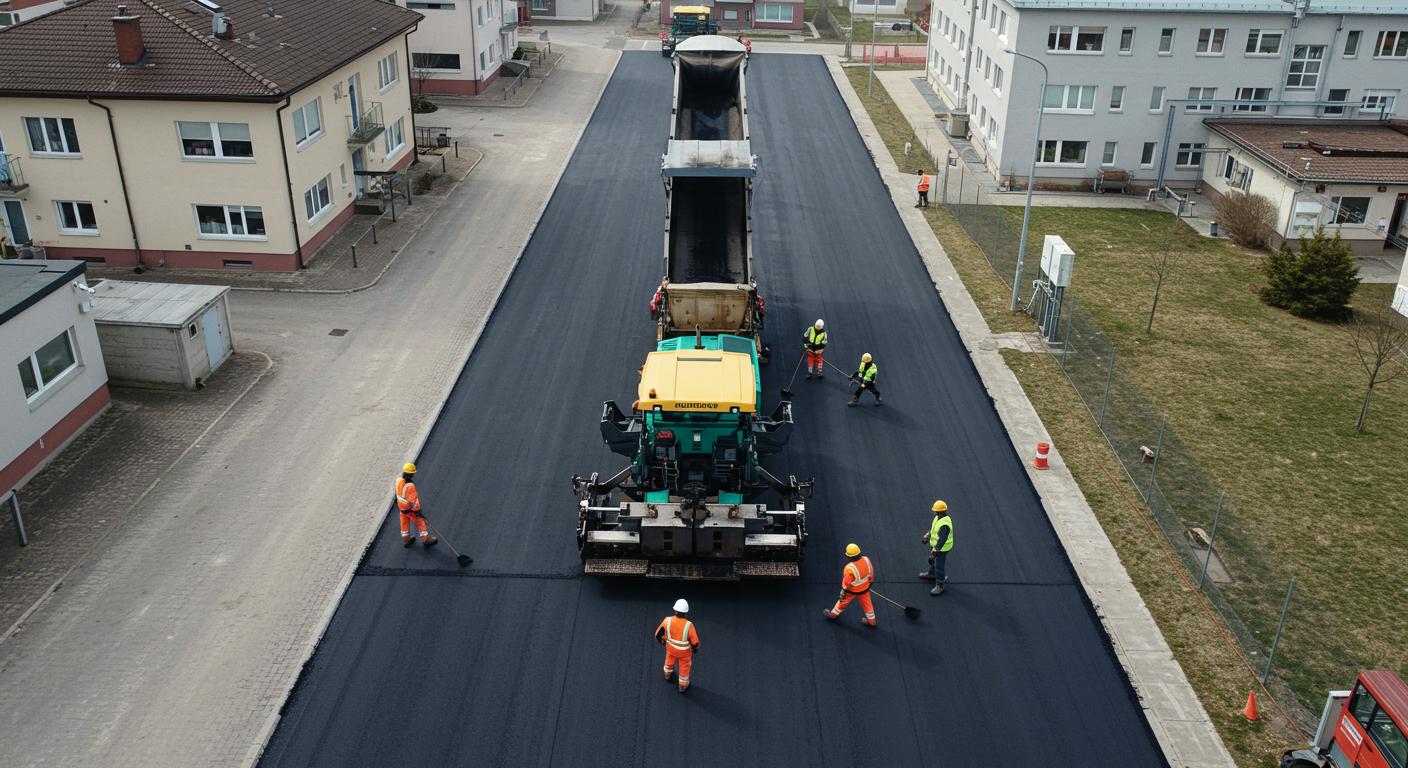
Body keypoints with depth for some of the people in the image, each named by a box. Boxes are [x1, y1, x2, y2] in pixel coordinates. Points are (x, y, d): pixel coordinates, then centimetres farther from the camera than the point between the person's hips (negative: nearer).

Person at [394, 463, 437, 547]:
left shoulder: (399, 480, -12)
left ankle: (406, 540, 38)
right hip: (410, 508, -7)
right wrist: (417, 511, -20)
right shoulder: (410, 486, -36)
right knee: (420, 522, 12)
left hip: (401, 506, 7)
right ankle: (425, 539, 25)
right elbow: (413, 500, -30)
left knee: (404, 523, 22)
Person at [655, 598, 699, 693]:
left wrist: (661, 641, 8)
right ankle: (683, 686, 49)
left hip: (671, 647, 3)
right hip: (684, 650, -2)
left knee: (670, 660, 35)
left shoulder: (667, 621, -32)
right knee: (684, 667, 26)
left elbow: (658, 634, -17)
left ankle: (668, 675, 64)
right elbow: (695, 641, -25)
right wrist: (696, 648, 1)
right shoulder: (689, 625, -39)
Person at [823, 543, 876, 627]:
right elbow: (871, 571, -3)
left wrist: (843, 593, -9)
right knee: (867, 603, 26)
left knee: (843, 601, 22)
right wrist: (870, 581, 17)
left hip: (853, 590, -4)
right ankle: (871, 621, 45)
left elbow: (846, 583, -25)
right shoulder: (866, 560, -22)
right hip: (865, 588, 4)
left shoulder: (850, 568, -39)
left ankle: (833, 614, 47)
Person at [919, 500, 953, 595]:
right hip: (935, 544, 10)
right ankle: (931, 574, 55)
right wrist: (928, 535, 22)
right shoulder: (938, 517, -6)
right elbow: (933, 527, 14)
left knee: (939, 566, 3)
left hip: (942, 548, -10)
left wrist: (936, 550, -33)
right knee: (932, 559, 30)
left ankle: (939, 586, 17)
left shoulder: (945, 524, -36)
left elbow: (942, 539, -35)